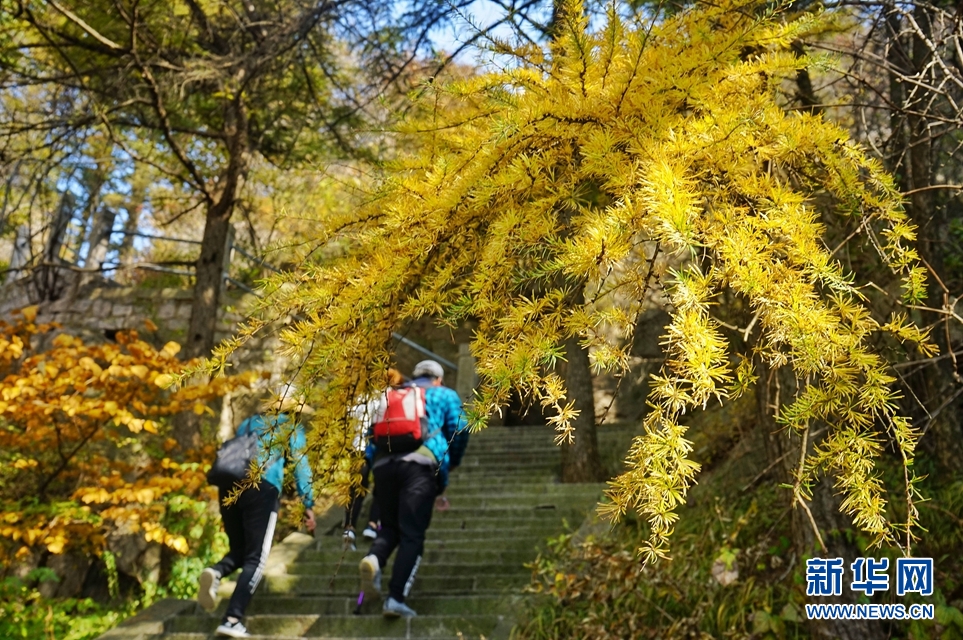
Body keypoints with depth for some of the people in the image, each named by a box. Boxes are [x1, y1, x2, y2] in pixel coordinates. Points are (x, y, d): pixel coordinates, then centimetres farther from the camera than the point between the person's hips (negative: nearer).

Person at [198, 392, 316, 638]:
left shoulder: (249, 423, 30)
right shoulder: (292, 427, 16)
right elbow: (300, 465, 6)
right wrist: (308, 504, 4)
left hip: (228, 485, 5)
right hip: (262, 487, -5)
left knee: (239, 550, 18)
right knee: (256, 558, -1)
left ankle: (216, 572, -14)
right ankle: (232, 619, -15)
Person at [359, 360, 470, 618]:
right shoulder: (445, 395, 20)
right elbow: (460, 430, 13)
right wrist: (451, 462, 28)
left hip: (384, 464, 4)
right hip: (421, 464, -3)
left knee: (390, 526, 16)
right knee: (412, 534, -2)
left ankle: (374, 558, -15)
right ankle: (396, 598, -11)